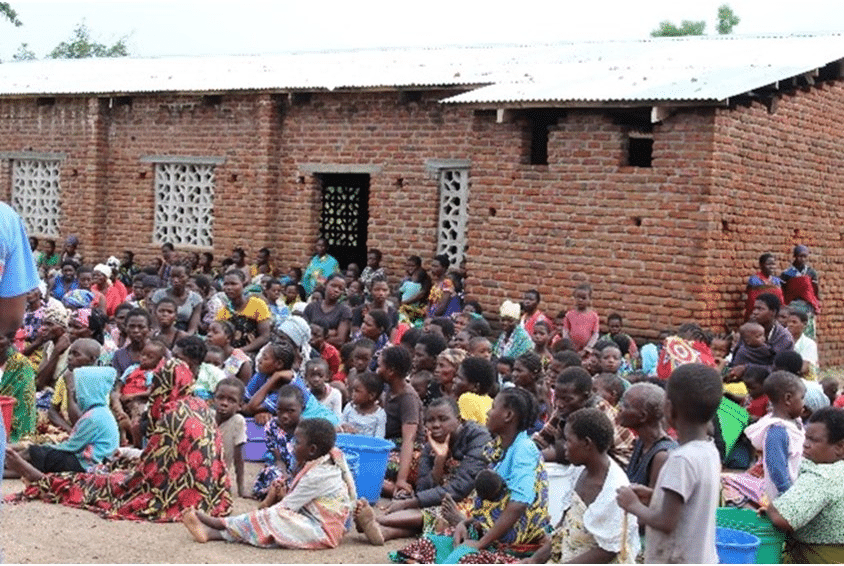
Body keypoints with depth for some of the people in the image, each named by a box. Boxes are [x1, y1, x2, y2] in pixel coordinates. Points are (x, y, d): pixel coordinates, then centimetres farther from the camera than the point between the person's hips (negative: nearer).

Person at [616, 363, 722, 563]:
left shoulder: (682, 459, -24)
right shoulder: (708, 451, 3)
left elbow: (667, 522, -24)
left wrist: (634, 505, -8)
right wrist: (653, 496, 8)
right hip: (699, 561, 9)